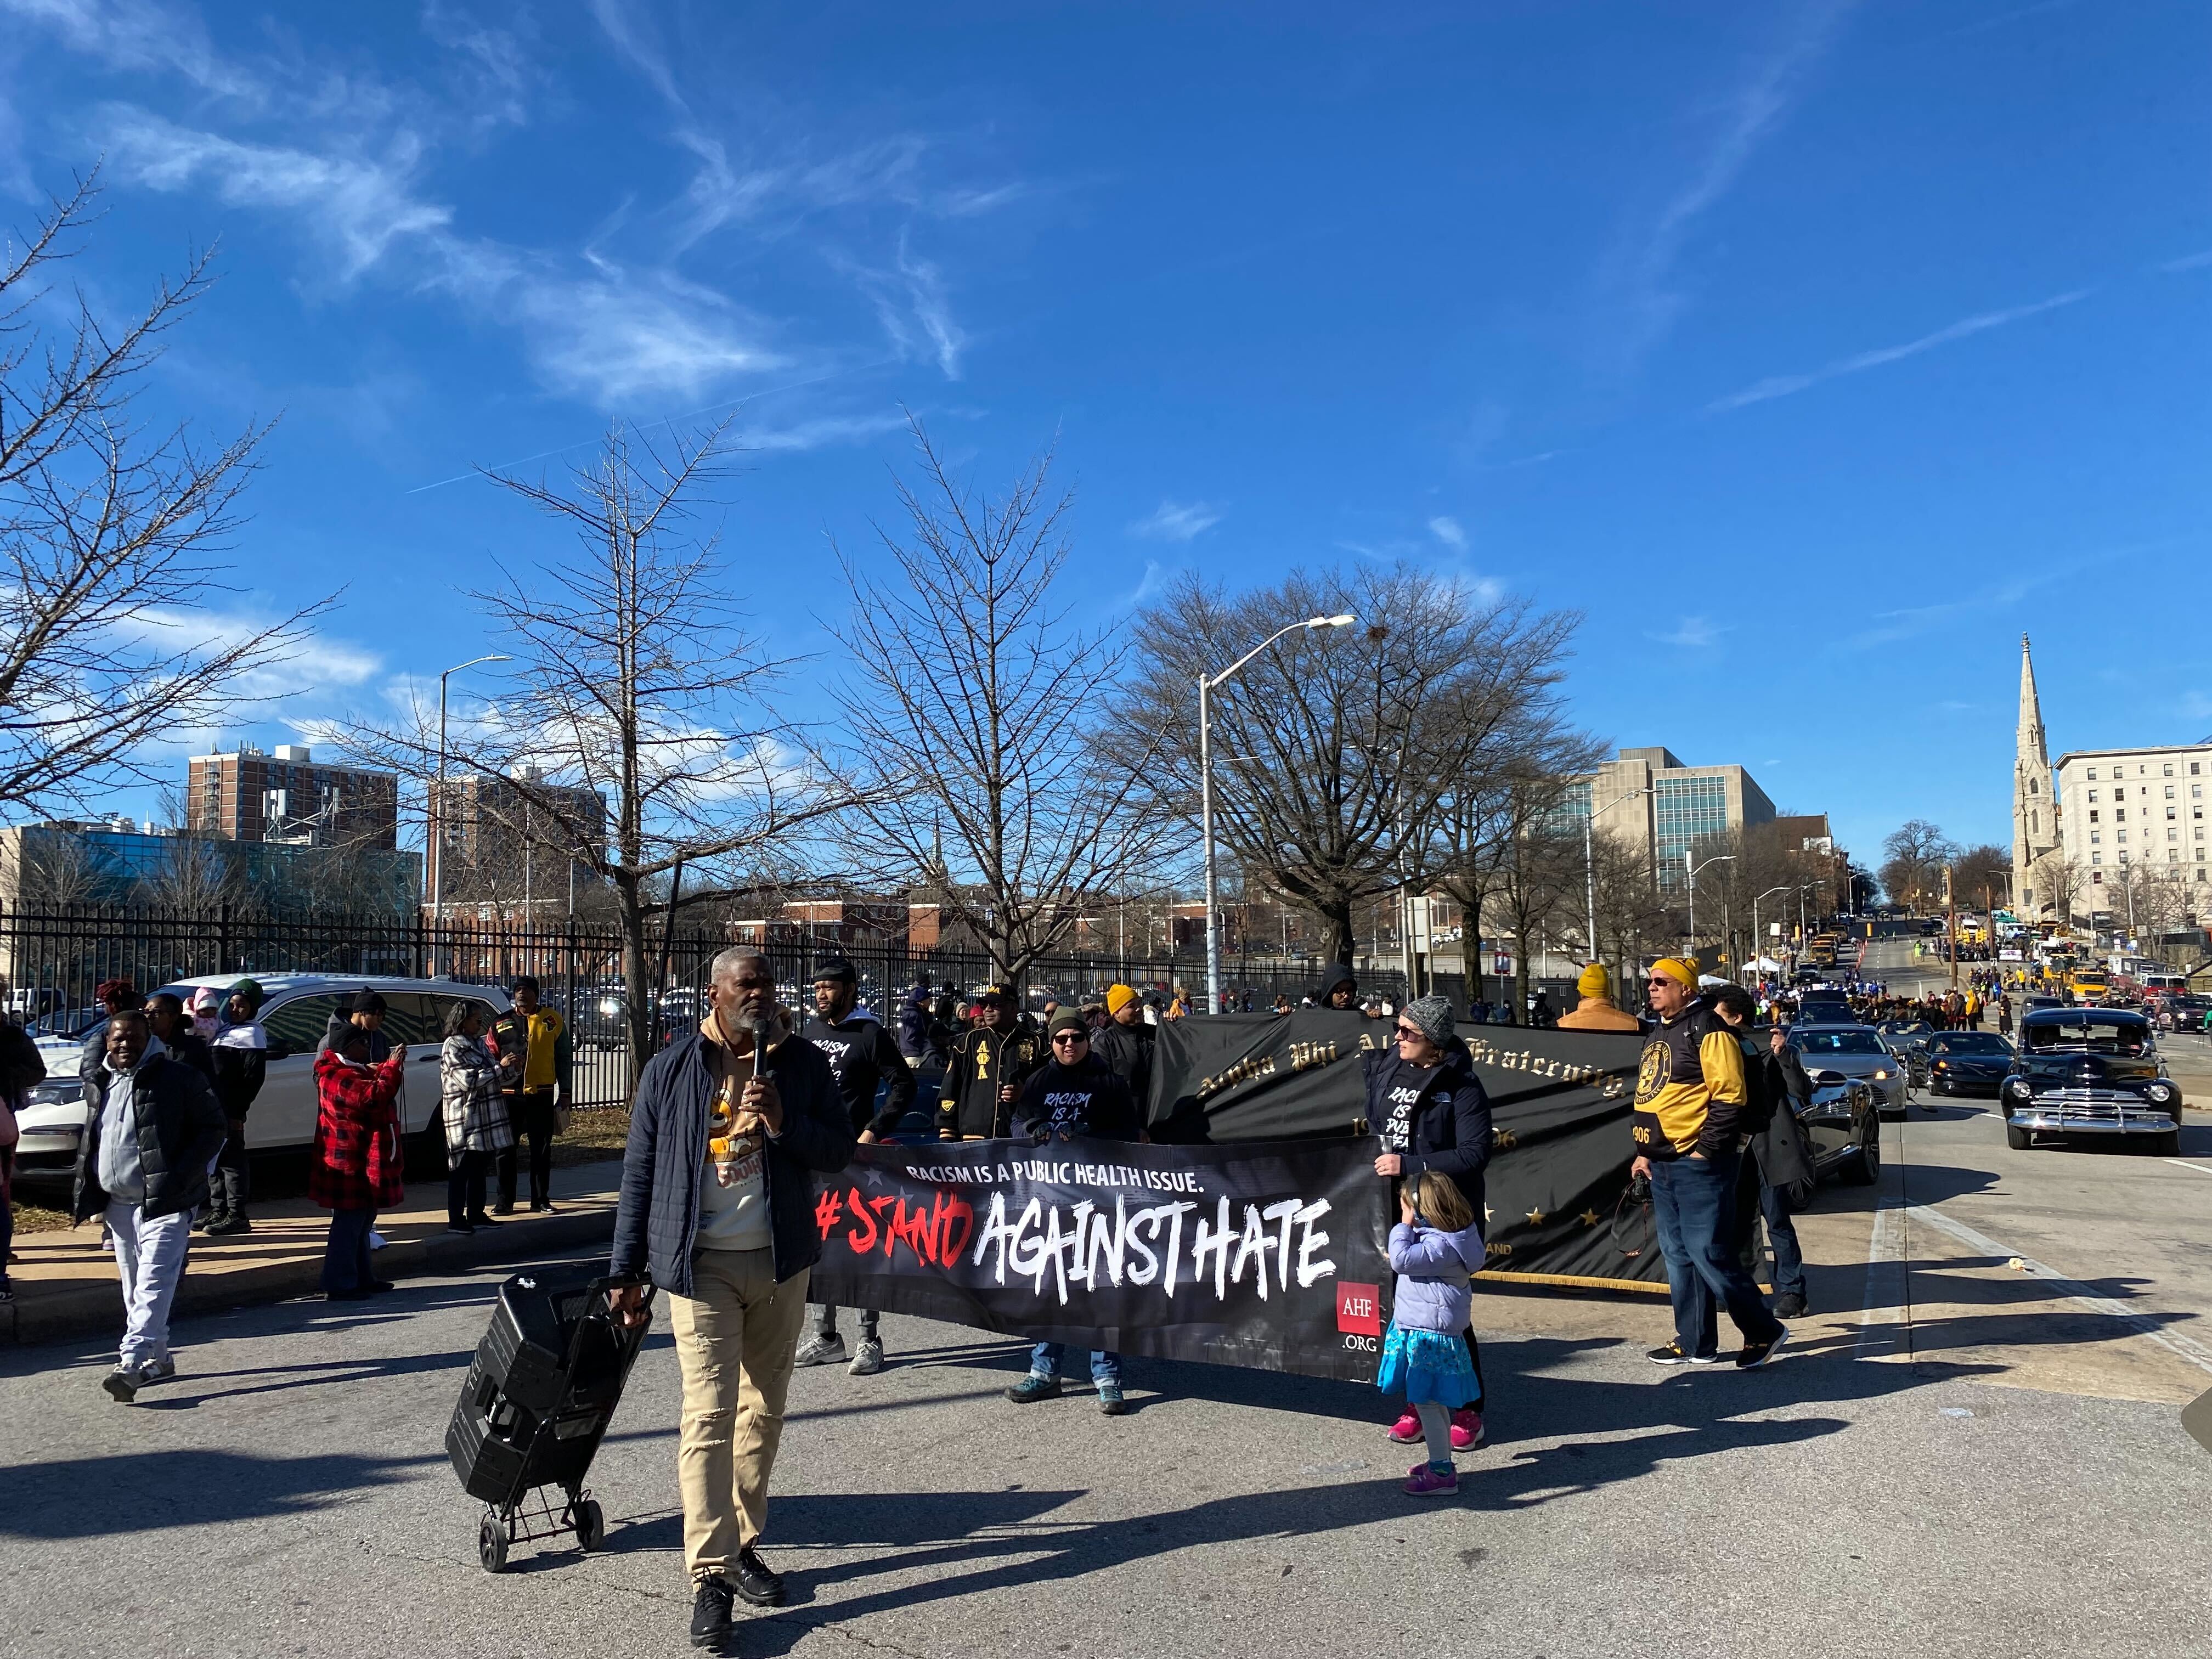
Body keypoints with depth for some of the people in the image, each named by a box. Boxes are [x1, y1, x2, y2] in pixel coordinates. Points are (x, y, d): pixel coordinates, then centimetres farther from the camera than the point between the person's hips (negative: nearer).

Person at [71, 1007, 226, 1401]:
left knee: (153, 1283, -14)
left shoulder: (178, 1079, -8)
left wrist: (181, 1176, -16)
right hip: (117, 1202, 8)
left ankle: (131, 1363, -19)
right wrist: (82, 1195, 16)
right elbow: (89, 1142, 24)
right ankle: (158, 1359, 25)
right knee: (134, 1288, 14)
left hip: (165, 1202, -7)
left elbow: (212, 1128, -8)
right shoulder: (98, 1083, 12)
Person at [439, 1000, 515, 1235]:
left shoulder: (478, 1043, 13)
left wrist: (512, 1068, 1)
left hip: (485, 1117, 8)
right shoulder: (452, 1047, -11)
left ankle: (476, 1215, 20)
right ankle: (456, 1220, 3)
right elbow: (469, 1081, -20)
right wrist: (501, 1068, -18)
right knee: (461, 1170, -2)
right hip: (464, 1119, -8)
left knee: (479, 1167, 13)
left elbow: (491, 1074, 20)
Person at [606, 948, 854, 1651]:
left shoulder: (803, 1064, 1)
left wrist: (781, 1121, -18)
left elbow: (839, 1150, 0)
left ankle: (743, 1543, 27)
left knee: (763, 1410, 12)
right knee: (709, 1415, -7)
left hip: (780, 1261, 3)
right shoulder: (672, 1069, -3)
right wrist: (626, 1272, 1)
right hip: (701, 1264, -3)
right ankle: (709, 1577, 0)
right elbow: (639, 1173, 1)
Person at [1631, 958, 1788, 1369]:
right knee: (1678, 1255, 12)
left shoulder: (1707, 1031, -12)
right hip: (1663, 1165, 10)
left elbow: (1729, 1098, -18)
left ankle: (1764, 1331, 9)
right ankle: (1695, 1343, 21)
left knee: (1709, 1254, -7)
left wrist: (1705, 1150, -17)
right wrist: (1645, 1152, 19)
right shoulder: (1659, 1035, 17)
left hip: (1698, 1165, -9)